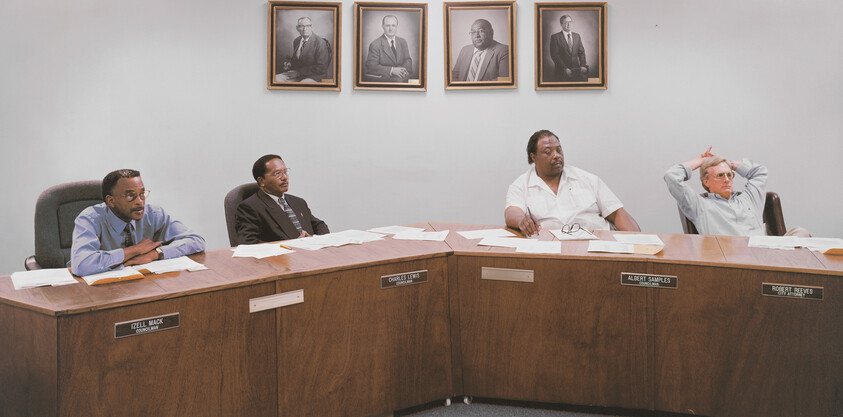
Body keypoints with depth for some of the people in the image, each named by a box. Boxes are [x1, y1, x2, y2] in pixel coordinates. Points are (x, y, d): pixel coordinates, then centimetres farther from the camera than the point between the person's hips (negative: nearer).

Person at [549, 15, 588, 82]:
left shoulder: (577, 36, 13)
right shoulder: (555, 37, -2)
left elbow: (581, 52, 12)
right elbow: (554, 55, -9)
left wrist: (583, 65, -6)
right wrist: (565, 68, -17)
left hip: (576, 70, 3)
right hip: (562, 72, -3)